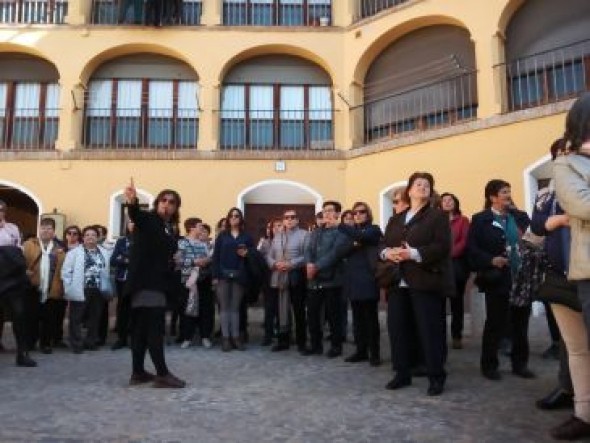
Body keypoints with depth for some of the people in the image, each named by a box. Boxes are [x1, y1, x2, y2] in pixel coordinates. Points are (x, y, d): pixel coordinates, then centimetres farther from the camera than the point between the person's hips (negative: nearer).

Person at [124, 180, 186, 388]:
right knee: (154, 328, -9)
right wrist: (132, 203, -51)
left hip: (157, 283, 9)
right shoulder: (148, 219, -5)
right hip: (145, 282, -8)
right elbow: (136, 215, -28)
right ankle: (162, 374, -5)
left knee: (142, 328, 12)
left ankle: (138, 373, 18)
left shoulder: (170, 230, 17)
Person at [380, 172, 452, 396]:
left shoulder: (438, 216, 2)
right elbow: (382, 244, 13)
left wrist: (413, 254, -21)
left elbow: (442, 247, -11)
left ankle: (436, 377, 11)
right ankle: (402, 373, 21)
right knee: (397, 327, 7)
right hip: (398, 282, 5)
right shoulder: (395, 219, 19)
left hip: (425, 282, -5)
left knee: (429, 329, -2)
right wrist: (387, 252, -11)